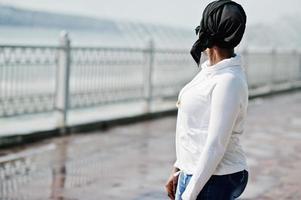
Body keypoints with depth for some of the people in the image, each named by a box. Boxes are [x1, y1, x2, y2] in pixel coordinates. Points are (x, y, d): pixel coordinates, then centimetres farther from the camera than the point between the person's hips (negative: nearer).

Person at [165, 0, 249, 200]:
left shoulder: (228, 82, -22)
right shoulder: (211, 70, 7)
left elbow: (216, 146, -23)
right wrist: (178, 169, 17)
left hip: (213, 181, -9)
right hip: (195, 173, 9)